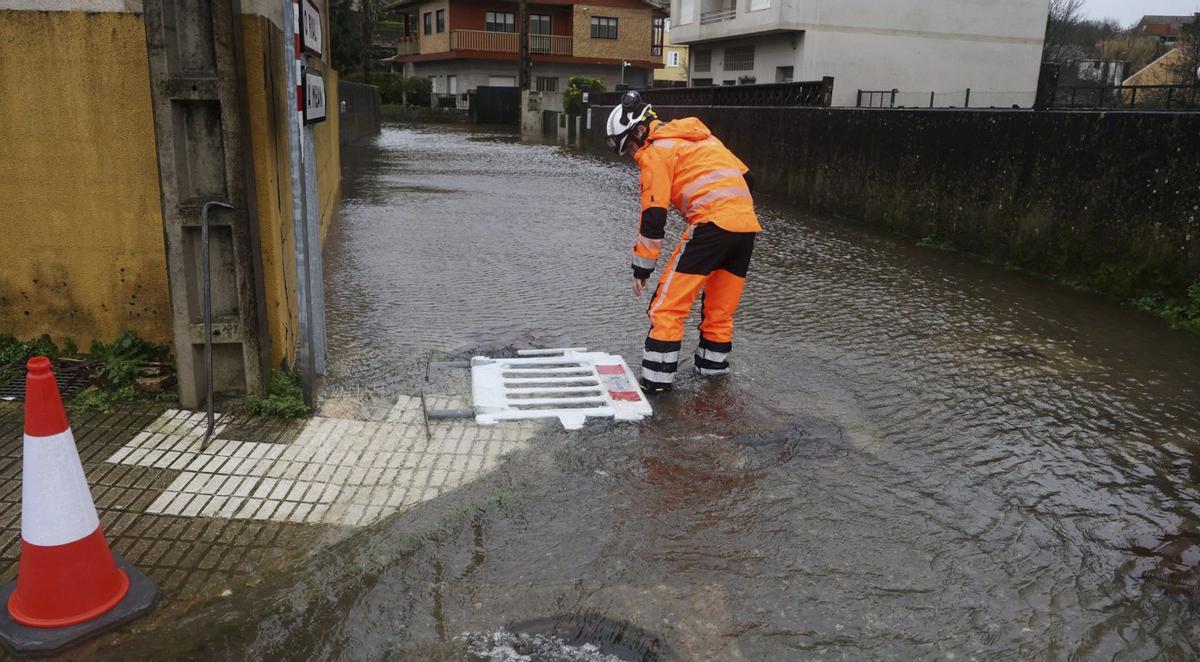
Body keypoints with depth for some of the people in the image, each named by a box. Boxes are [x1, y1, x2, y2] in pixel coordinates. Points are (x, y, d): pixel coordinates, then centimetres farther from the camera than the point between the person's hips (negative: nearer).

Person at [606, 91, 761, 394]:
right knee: (721, 306, 20)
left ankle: (657, 378, -3)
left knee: (669, 303, -3)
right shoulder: (698, 136, 26)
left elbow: (653, 216, -3)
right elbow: (744, 177, 23)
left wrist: (642, 267, 3)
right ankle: (713, 364, 32)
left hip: (712, 222, -8)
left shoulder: (655, 151, 3)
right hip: (748, 224, 8)